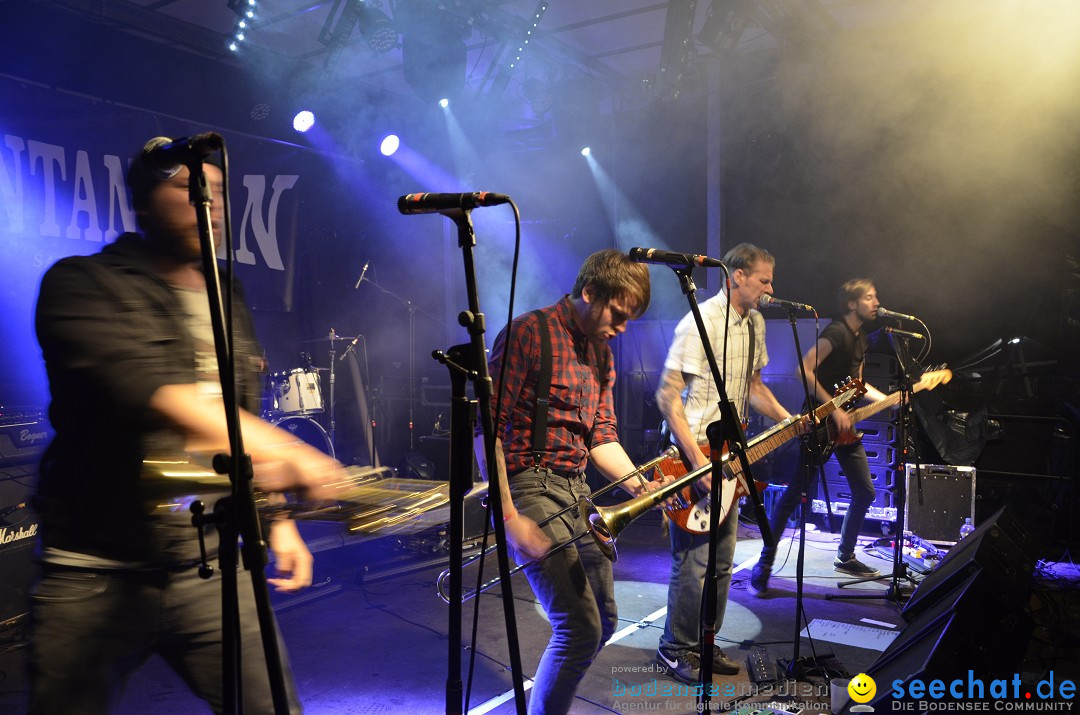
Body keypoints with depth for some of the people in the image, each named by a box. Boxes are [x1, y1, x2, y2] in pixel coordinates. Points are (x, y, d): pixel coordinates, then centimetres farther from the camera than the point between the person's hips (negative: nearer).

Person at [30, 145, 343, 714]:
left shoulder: (229, 310, 13)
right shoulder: (80, 285, -7)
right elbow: (146, 389, -24)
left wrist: (278, 521, 10)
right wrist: (283, 450, -33)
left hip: (210, 570, 4)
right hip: (95, 577, -4)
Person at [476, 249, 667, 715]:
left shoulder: (601, 353, 13)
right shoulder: (529, 333, -13)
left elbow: (601, 437, 14)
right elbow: (487, 427, -17)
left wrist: (641, 487, -3)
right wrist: (510, 517, -20)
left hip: (578, 489, 9)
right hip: (529, 486, -9)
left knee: (604, 621, 14)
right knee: (581, 627, -13)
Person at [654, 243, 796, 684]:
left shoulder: (754, 323, 10)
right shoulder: (700, 323, -17)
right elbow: (668, 396, -20)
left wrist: (789, 421, 6)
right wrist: (697, 460, -24)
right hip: (694, 453, -9)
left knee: (722, 561, 15)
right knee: (693, 562, -3)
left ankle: (702, 644, 29)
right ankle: (674, 649, 15)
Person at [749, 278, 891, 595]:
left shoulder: (862, 338, 15)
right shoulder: (836, 332, -14)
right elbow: (805, 369, -25)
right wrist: (834, 409, -24)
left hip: (845, 425, 9)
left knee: (865, 492, 12)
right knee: (795, 492, -8)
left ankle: (845, 557, 28)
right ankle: (764, 564, -1)